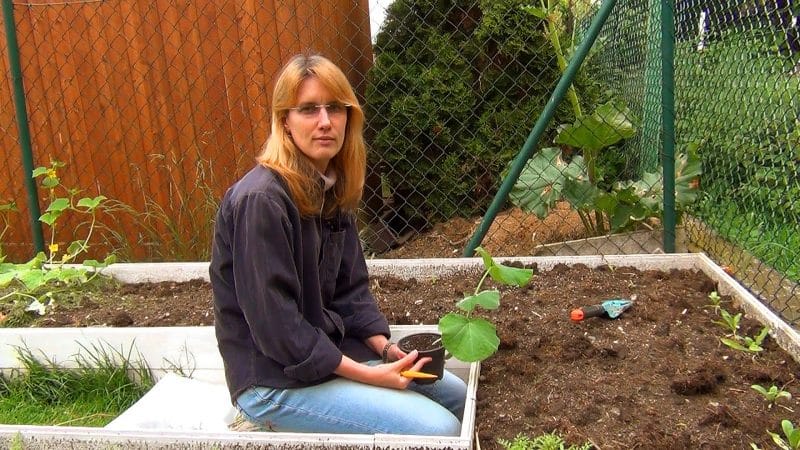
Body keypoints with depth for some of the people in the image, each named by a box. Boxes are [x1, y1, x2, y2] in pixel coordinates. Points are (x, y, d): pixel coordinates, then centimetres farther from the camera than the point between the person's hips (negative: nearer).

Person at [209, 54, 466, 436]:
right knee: (439, 430, -16)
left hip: (329, 348, 9)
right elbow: (274, 323, -24)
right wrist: (365, 375, -20)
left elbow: (350, 286, 8)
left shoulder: (332, 190, 5)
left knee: (454, 394, 18)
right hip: (276, 378, -9)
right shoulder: (262, 200, -23)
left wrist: (385, 347, -6)